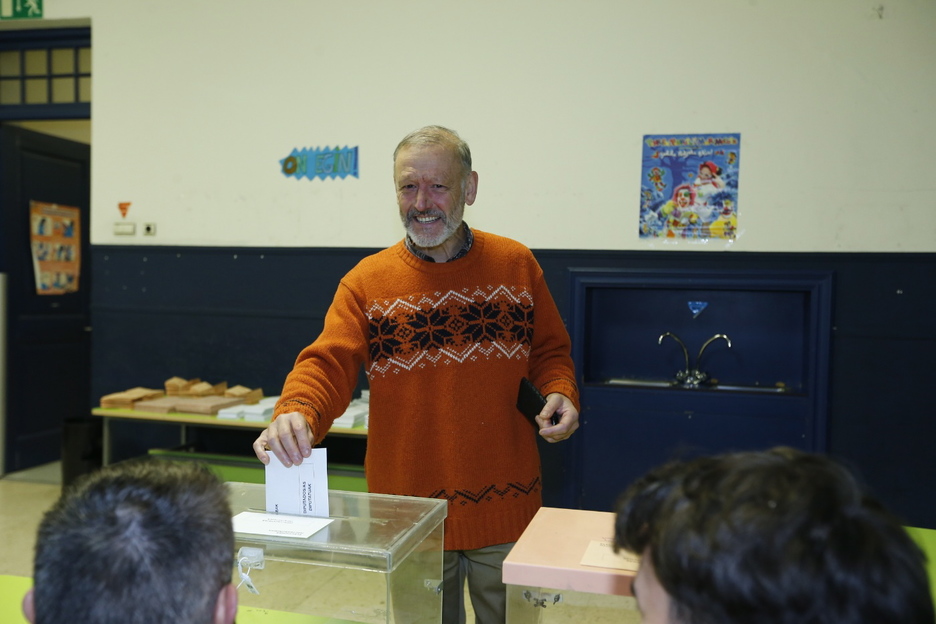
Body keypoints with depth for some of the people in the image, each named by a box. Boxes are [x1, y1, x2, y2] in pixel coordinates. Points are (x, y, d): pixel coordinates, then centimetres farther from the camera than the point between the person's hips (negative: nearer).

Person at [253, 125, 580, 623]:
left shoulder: (516, 264, 2)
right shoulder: (367, 282, -4)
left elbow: (549, 349, 10)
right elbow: (328, 363, -14)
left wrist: (560, 392, -10)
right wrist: (297, 414, -33)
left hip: (506, 507, 1)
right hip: (408, 515, -1)